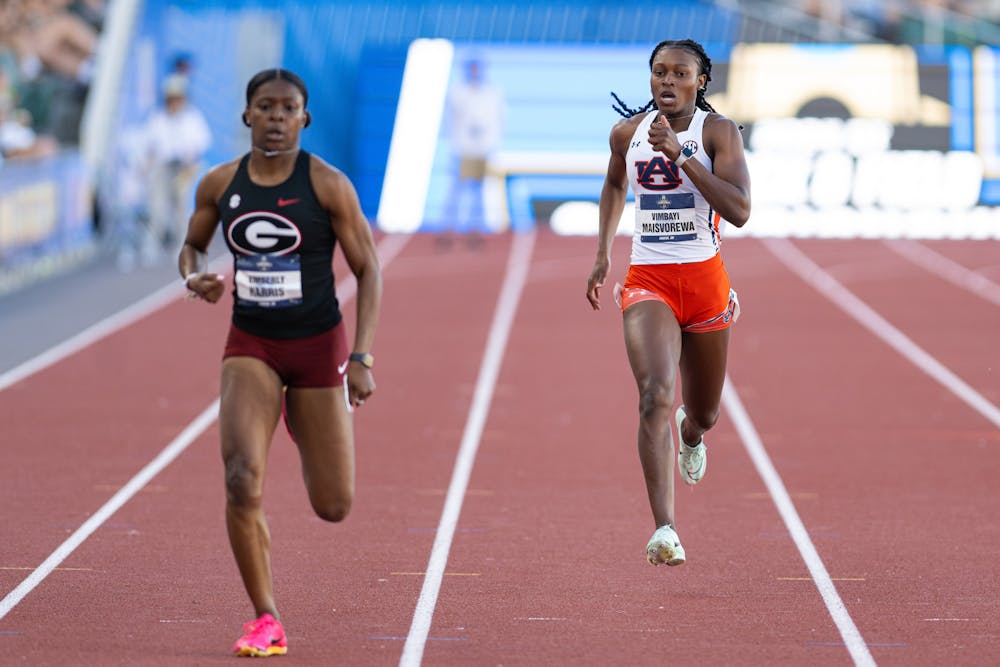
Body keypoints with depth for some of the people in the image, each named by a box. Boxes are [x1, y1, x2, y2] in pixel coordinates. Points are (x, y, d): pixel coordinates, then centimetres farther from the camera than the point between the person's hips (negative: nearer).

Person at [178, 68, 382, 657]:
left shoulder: (328, 185, -11)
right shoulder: (219, 185, -2)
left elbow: (369, 271, -6)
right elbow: (192, 246, 16)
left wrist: (361, 358, -15)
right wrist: (194, 278, -9)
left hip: (319, 346, -1)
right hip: (251, 348, 1)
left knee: (333, 507, 5)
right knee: (242, 480, -22)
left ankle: (304, 422, 42)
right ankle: (267, 622, -7)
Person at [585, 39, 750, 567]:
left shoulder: (718, 132, -7)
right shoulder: (628, 132, 3)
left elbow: (739, 211, -20)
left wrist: (681, 154, -24)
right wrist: (603, 255, 19)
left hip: (704, 281, 0)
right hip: (646, 282, 0)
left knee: (704, 414, 16)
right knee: (656, 396, -23)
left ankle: (691, 433, 58)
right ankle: (664, 529, -31)